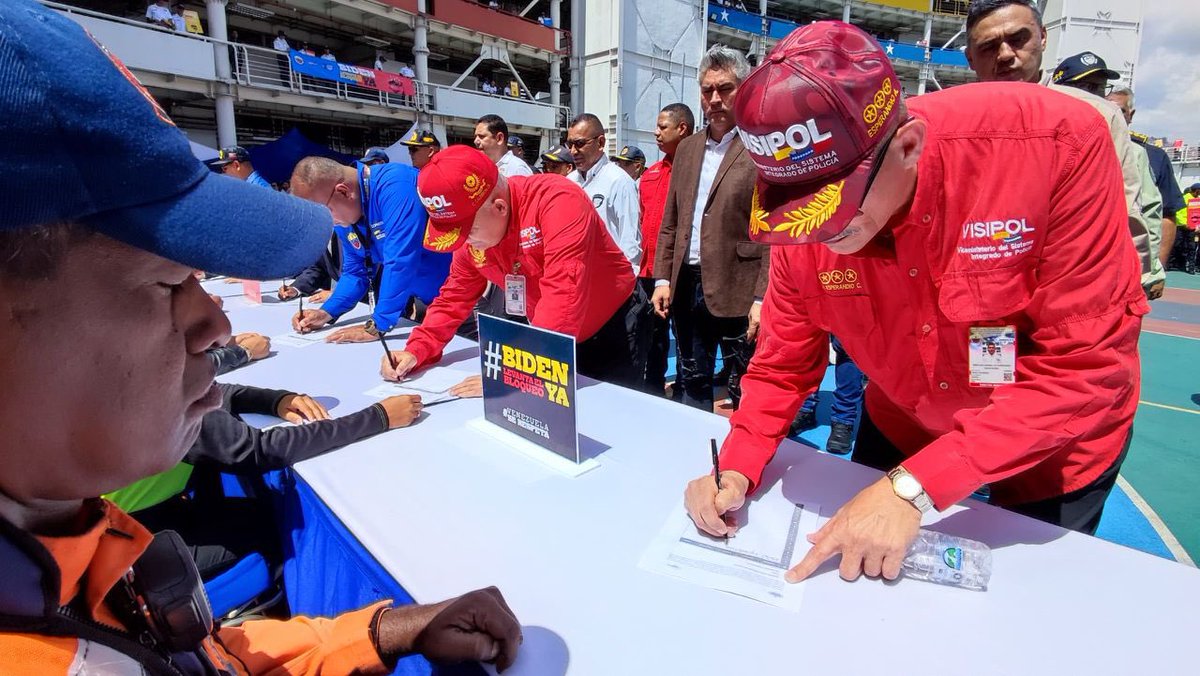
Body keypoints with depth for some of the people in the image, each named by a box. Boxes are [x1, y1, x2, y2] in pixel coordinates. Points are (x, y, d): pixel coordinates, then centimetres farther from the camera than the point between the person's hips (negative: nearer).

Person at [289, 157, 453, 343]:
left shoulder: (393, 186, -26)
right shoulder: (344, 214, 2)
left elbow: (400, 262, -32)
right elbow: (355, 271, 12)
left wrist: (376, 327, -28)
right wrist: (327, 313, -2)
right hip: (422, 300, 7)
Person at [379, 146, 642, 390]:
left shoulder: (557, 200, -31)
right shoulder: (472, 233, -8)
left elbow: (563, 295, -39)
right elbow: (455, 296, 2)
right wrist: (416, 350, -11)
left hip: (610, 331, -5)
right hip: (551, 344, 6)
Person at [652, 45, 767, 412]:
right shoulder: (687, 148, 14)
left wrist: (763, 297, -16)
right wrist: (663, 278, 7)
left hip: (737, 291, -6)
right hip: (687, 286, 6)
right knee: (692, 385, 17)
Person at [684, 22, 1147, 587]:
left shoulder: (1059, 143, -32)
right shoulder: (802, 216, -22)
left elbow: (1087, 363, -32)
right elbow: (785, 359, -12)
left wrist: (912, 486, -36)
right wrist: (737, 468, -27)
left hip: (1055, 447, -2)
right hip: (901, 433, 3)